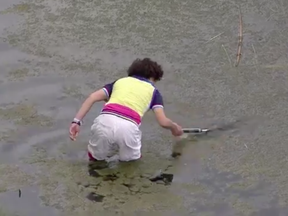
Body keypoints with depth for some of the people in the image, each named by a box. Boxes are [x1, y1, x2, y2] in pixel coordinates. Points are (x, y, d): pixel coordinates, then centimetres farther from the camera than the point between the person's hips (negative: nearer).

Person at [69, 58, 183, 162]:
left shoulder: (120, 81, 31)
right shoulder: (152, 90, 25)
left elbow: (92, 97, 15)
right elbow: (163, 122, 13)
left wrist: (76, 121, 9)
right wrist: (174, 127, 35)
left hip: (105, 121, 2)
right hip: (128, 127, -2)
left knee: (95, 157, 27)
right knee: (131, 161, 26)